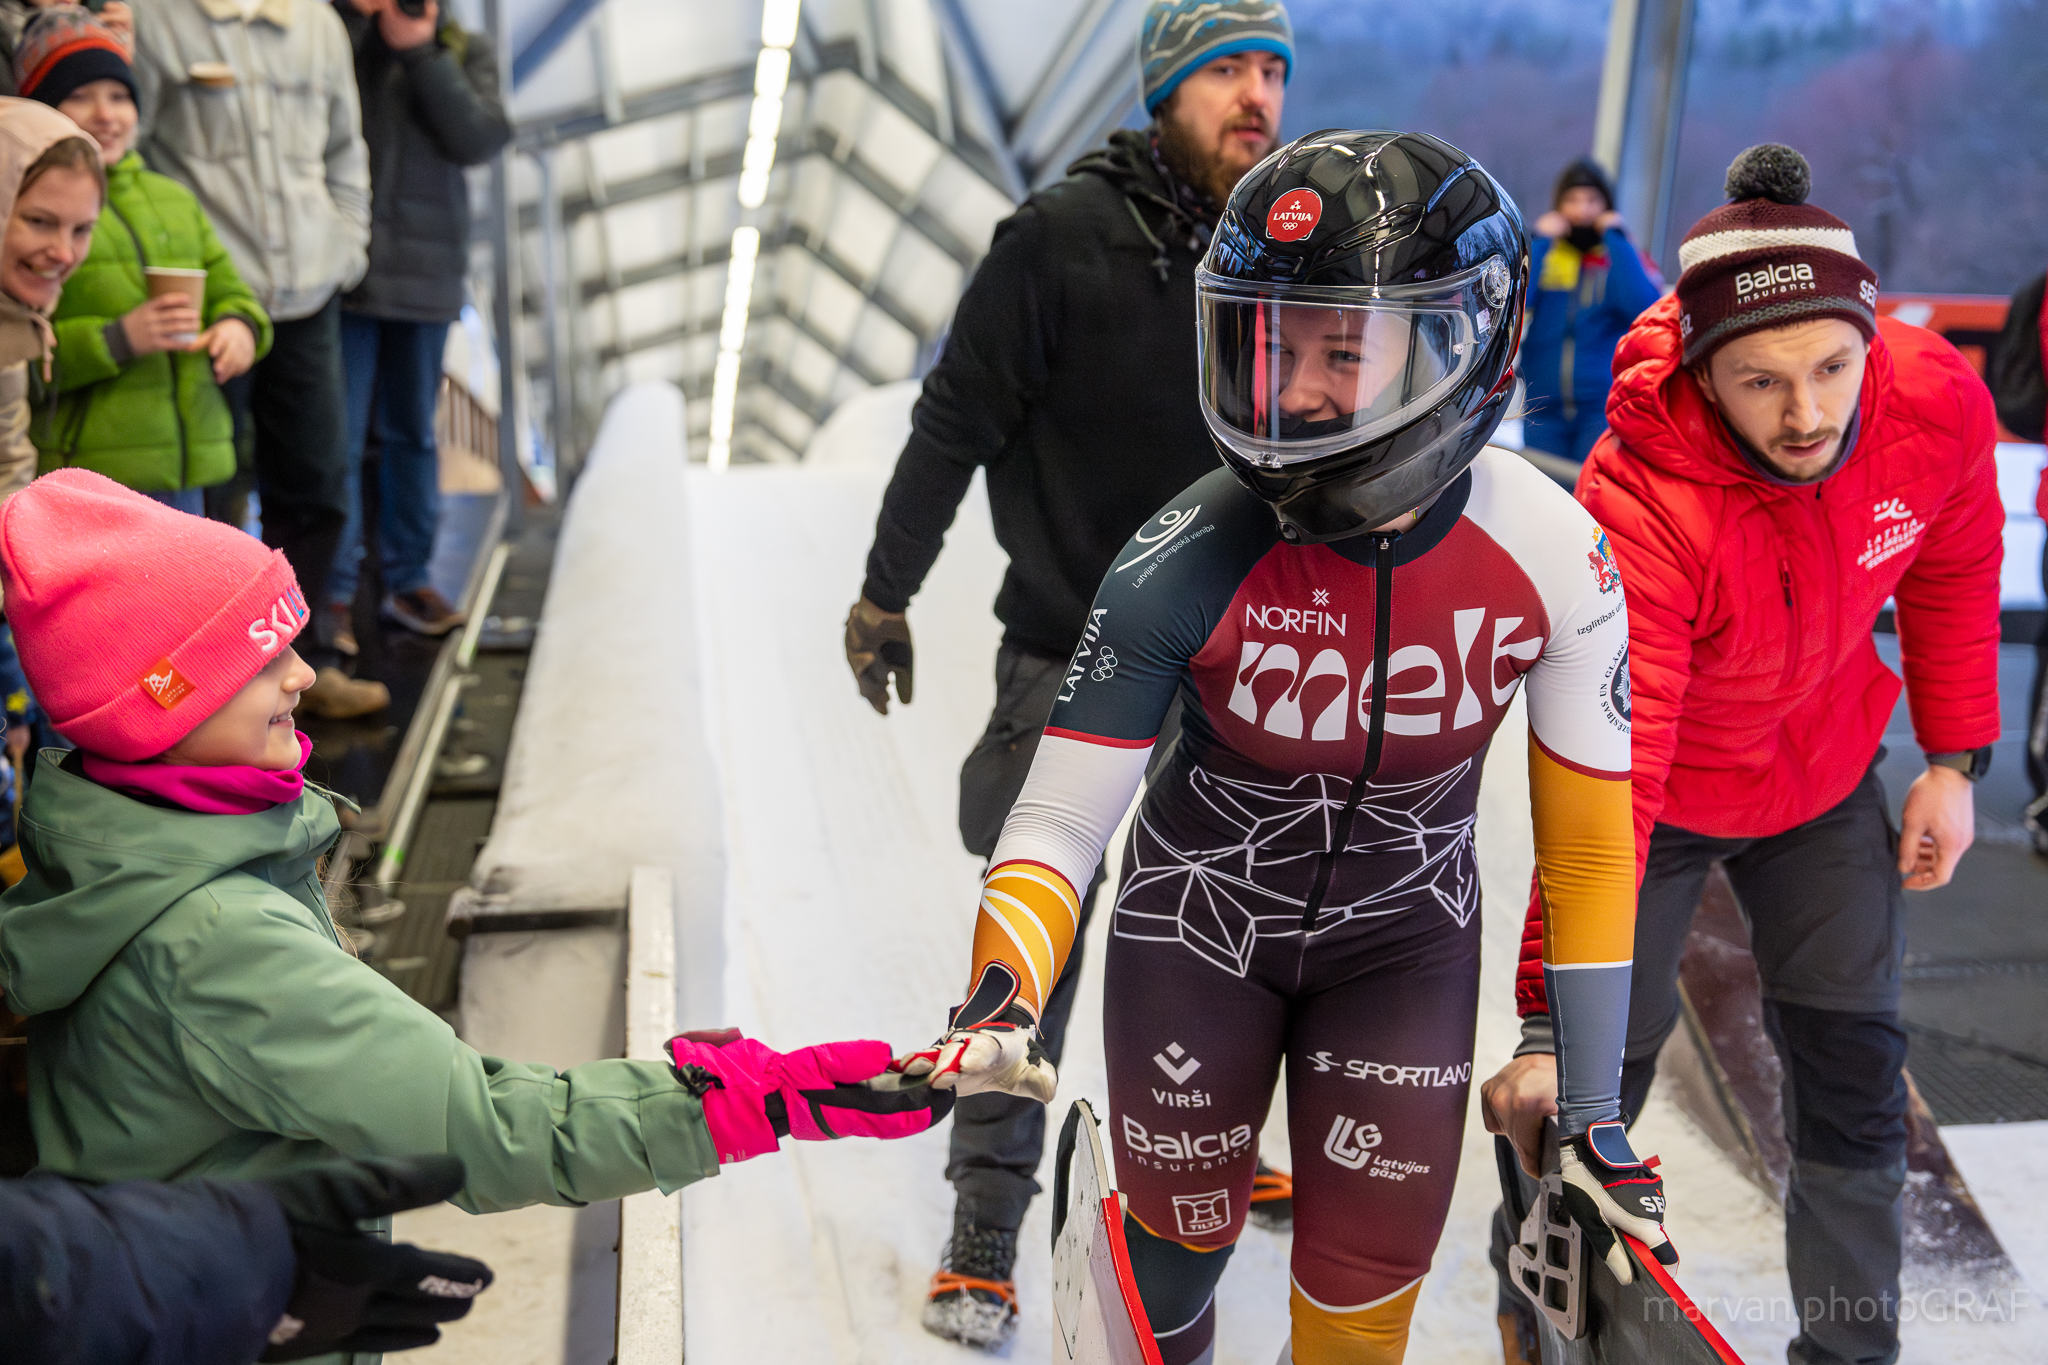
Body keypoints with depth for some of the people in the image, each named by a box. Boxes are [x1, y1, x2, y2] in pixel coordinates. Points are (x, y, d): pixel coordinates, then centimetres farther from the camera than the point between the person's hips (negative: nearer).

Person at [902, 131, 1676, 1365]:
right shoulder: (1188, 563, -27)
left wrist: (1592, 1117, -7)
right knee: (1184, 1235, 15)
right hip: (1198, 925, -1)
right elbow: (1061, 818, -22)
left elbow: (1591, 838, -13)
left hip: (1406, 940, 1)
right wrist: (1002, 998, -42)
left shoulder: (1553, 556, -23)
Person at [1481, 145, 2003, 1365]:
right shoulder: (1638, 507, -37)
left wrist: (1956, 759, 2)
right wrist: (1550, 1020, -40)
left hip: (1826, 777, 4)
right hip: (1665, 789, -4)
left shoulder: (1939, 403, -24)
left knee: (1854, 1069, 8)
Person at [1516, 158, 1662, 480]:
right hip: (1544, 410, 2)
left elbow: (1643, 307, -15)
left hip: (1604, 408, -2)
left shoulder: (1624, 257, 7)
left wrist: (1615, 237, -7)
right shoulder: (1539, 253, 12)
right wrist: (1540, 242, -5)